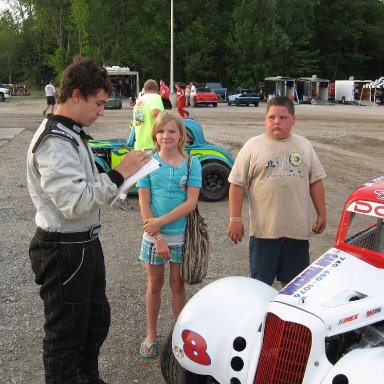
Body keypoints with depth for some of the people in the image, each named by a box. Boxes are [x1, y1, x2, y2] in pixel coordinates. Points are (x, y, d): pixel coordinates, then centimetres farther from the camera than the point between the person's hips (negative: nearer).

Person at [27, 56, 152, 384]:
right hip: (63, 250, -11)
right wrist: (118, 175, -23)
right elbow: (74, 204, -28)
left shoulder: (74, 135, 10)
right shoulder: (54, 142, -22)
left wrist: (118, 180, 3)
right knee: (66, 334, 8)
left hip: (87, 245, 11)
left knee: (97, 320, 26)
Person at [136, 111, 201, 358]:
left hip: (181, 235, 0)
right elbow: (144, 203, -7)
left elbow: (191, 202, -11)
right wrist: (157, 237, -12)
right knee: (155, 284, 13)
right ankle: (151, 334, 28)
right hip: (154, 235, 0)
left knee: (177, 284, 12)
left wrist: (161, 221, -17)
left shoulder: (191, 163, -4)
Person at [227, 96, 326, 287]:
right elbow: (237, 184, -2)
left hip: (298, 229, 3)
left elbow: (315, 181, 12)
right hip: (263, 229, -2)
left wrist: (321, 214, 8)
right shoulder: (253, 146, -1)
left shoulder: (304, 146, 9)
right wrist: (235, 219, -7)